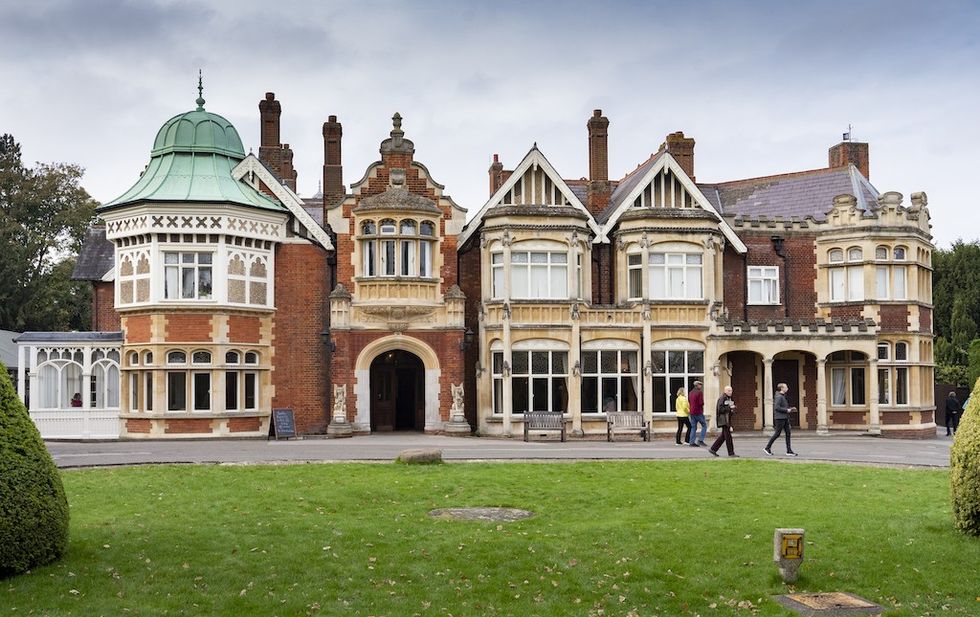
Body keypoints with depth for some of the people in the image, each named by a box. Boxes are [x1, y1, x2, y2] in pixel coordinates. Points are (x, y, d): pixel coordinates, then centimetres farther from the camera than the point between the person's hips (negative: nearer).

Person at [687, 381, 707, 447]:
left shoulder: (691, 392, 13)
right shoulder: (700, 392, -11)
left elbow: (689, 402, 18)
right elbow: (701, 402, -17)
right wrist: (702, 405, 3)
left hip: (692, 412, 7)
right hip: (698, 412, -7)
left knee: (693, 427, 9)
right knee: (704, 425, 4)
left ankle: (691, 442, 5)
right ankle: (701, 440, -5)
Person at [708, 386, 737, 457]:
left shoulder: (729, 398, 17)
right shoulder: (722, 398, -13)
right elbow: (720, 409, -20)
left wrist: (732, 409, 5)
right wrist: (729, 408, -21)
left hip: (727, 419, 10)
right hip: (723, 419, -10)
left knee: (723, 436, 11)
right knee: (728, 436, -8)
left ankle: (713, 449, 18)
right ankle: (731, 452, -5)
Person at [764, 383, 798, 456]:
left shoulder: (783, 396, 16)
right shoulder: (779, 397, -13)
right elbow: (777, 407, -22)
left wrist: (790, 409, 11)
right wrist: (787, 410, -16)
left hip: (785, 418, 9)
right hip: (780, 418, -9)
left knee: (788, 433, 3)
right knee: (777, 434, -5)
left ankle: (789, 451, 4)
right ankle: (767, 448, 6)